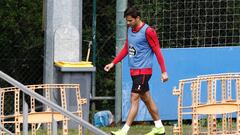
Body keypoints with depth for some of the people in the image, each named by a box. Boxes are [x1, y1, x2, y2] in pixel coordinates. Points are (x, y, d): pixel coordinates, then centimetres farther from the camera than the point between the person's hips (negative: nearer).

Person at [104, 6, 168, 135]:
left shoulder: (148, 31, -14)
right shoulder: (130, 30, 9)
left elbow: (157, 51, -12)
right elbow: (126, 49, 20)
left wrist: (164, 71, -12)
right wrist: (113, 63, 15)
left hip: (143, 71, -8)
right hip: (134, 70, 8)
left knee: (134, 99, -10)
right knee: (146, 99, 14)